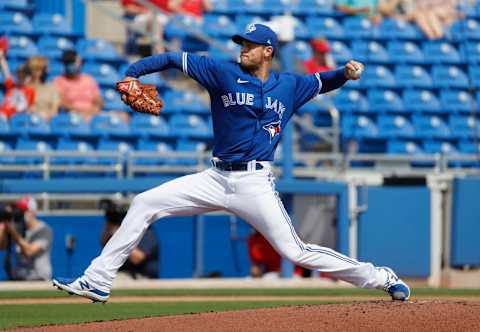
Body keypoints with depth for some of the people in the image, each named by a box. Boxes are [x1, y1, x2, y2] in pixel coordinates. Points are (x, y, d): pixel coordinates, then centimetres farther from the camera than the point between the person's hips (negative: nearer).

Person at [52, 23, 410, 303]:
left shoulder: (289, 85, 6)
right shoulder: (224, 72, 1)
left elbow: (321, 82, 23)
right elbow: (173, 59, 1)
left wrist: (346, 72, 2)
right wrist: (132, 74, -11)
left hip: (256, 185, -2)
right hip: (217, 179, 2)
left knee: (296, 252, -9)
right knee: (144, 204, -6)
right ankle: (97, 282, -1)